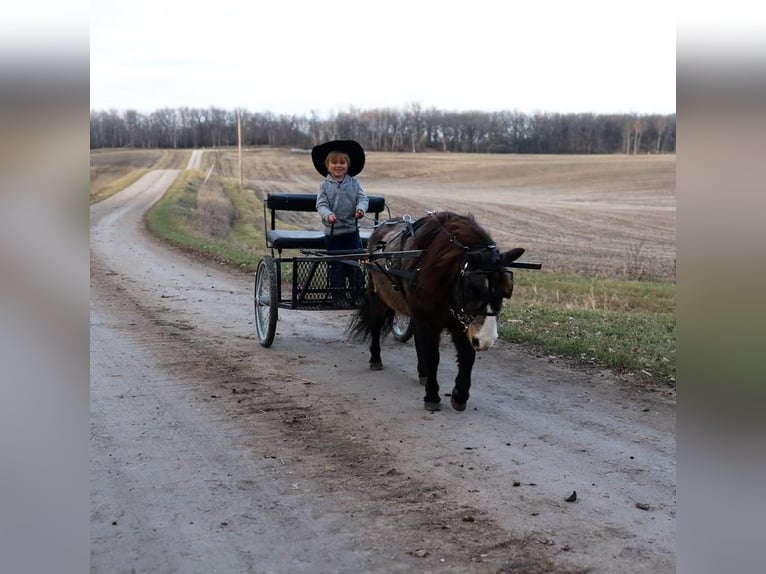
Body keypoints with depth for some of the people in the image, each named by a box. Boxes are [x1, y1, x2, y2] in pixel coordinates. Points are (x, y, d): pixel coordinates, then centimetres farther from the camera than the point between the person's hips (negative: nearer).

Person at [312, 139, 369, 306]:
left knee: (355, 264, 5)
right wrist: (328, 215, -29)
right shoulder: (325, 186, -1)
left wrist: (360, 209, -27)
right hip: (333, 232, -1)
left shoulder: (354, 183, 3)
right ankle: (338, 296, 14)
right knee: (336, 266, 6)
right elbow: (321, 204, -8)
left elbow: (363, 198, -5)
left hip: (352, 231, 1)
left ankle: (357, 294, 16)